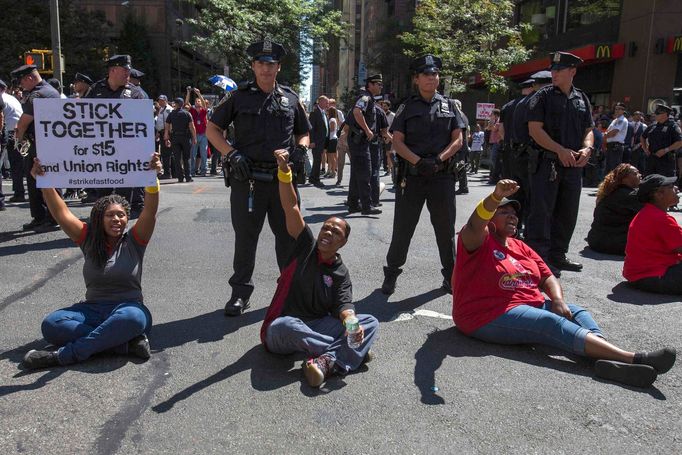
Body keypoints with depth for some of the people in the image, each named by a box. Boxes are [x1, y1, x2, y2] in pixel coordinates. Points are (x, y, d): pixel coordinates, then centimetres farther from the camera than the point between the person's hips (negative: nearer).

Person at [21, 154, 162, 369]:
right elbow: (61, 213, -1)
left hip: (128, 308, -3)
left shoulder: (134, 240, 1)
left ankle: (64, 355, -27)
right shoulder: (89, 239, 8)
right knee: (50, 325, -24)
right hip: (92, 309, 3)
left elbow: (150, 211, -14)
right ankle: (127, 343, -27)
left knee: (132, 318, -39)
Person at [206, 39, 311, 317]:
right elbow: (212, 129, 7)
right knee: (245, 237, 4)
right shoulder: (240, 96, 5)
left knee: (289, 234, 9)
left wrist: (300, 150, 0)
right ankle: (240, 292, 16)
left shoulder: (291, 98, 13)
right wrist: (232, 154, -7)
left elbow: (304, 133, 22)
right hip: (248, 178, -2)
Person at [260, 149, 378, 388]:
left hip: (317, 329, 3)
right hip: (280, 333, -2)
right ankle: (347, 352, -22)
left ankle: (328, 362, -40)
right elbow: (291, 208, -12)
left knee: (370, 322, -16)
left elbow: (344, 306, -8)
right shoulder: (306, 246, -1)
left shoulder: (341, 274, 5)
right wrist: (284, 170, -25)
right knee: (287, 325, -40)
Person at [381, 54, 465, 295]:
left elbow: (457, 140, 5)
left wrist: (438, 160, -11)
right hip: (411, 175, -1)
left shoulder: (449, 105, 11)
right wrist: (418, 161, -16)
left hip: (442, 175, 2)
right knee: (403, 227, 2)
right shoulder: (407, 107, 6)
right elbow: (397, 142, -2)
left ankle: (450, 275, 23)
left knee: (445, 227, 9)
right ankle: (391, 273, 16)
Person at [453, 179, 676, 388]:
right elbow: (475, 224, -28)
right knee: (553, 323, -27)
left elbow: (548, 278, 15)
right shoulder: (480, 241, -4)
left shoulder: (521, 247, 20)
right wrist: (496, 196, -47)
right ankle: (631, 358, -39)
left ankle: (609, 360, -39)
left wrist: (558, 300, -7)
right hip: (489, 318, -8)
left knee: (576, 312, -11)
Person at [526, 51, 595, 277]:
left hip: (573, 165, 6)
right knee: (542, 212, -7)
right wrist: (561, 150, -18)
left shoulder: (582, 98, 14)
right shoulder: (543, 96, -2)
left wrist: (586, 149, -6)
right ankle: (539, 258, -1)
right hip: (546, 163, -6)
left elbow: (588, 130, 16)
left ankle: (557, 256, 24)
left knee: (568, 213, 12)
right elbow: (535, 129, -11)